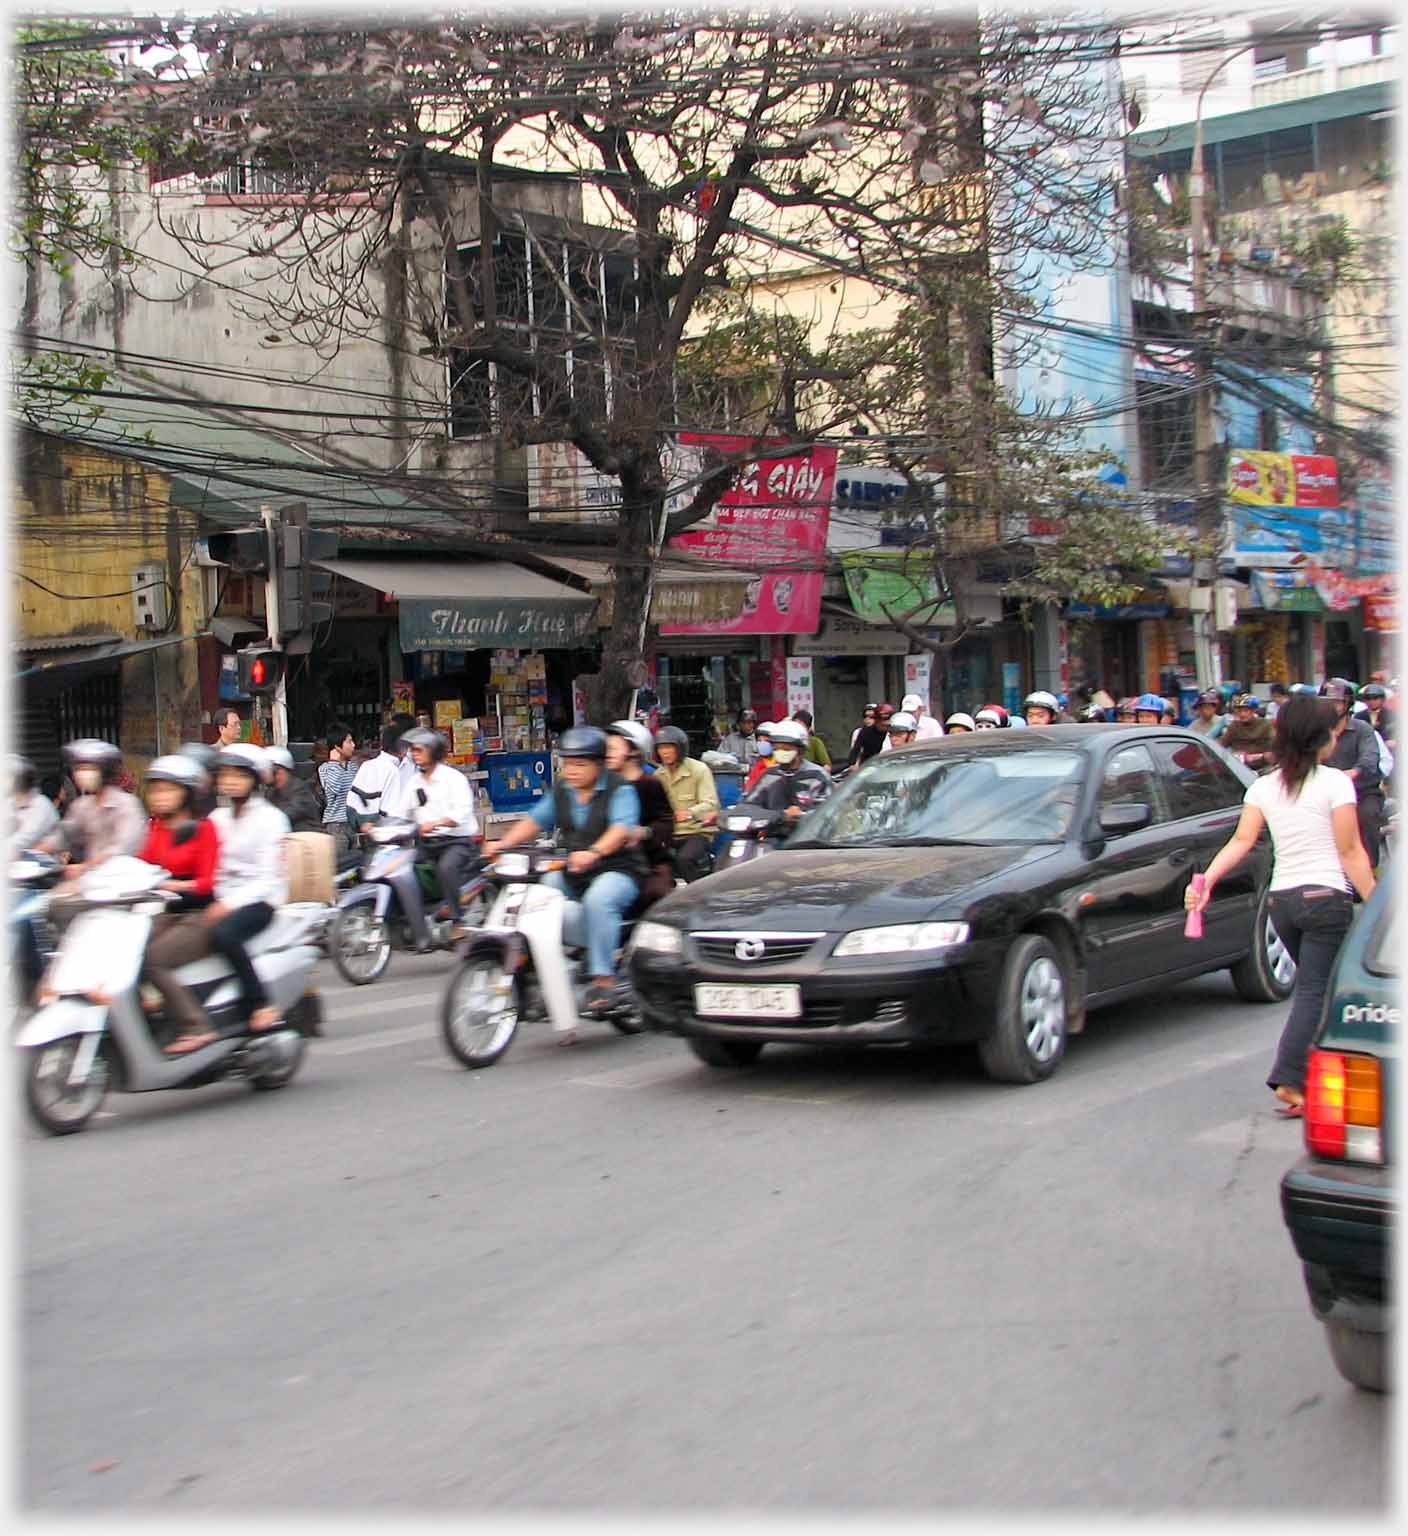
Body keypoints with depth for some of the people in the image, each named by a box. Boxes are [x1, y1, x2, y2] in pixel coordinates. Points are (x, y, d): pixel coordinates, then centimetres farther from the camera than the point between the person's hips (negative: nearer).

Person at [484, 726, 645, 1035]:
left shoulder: (620, 789, -8)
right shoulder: (560, 790, 13)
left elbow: (622, 828, -24)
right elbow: (536, 820, 10)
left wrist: (594, 852, -42)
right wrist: (502, 843, -7)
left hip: (618, 870, -7)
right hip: (573, 873, 7)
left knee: (597, 901, -36)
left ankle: (604, 978, -31)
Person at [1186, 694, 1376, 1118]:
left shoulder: (1264, 786, 9)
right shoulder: (1335, 782, -6)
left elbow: (1241, 840, -4)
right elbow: (1351, 852, -8)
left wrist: (1207, 880, -8)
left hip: (1282, 898, 6)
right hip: (1326, 896, -6)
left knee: (1314, 986, 18)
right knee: (1314, 991, -7)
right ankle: (1289, 1079, -17)